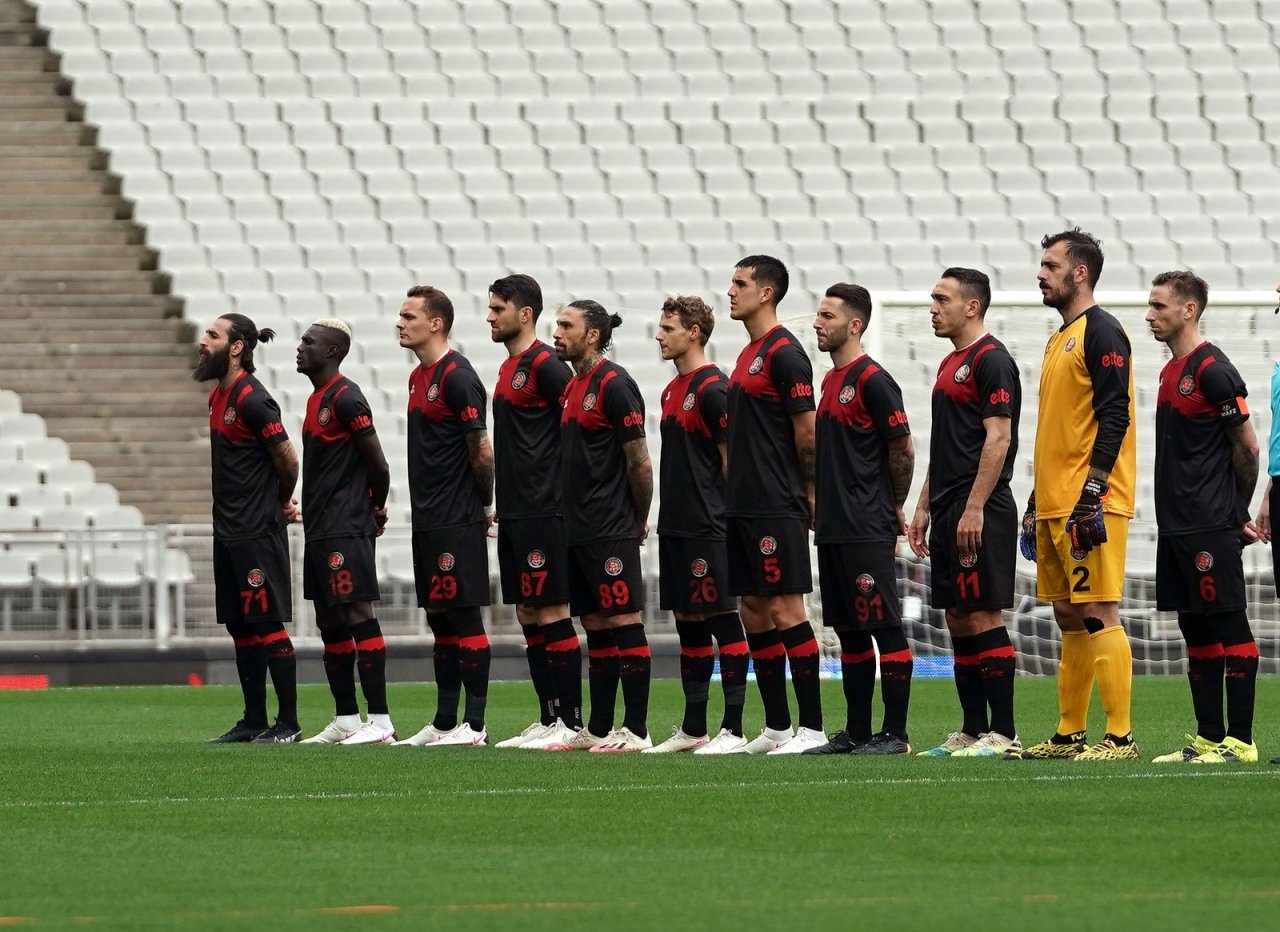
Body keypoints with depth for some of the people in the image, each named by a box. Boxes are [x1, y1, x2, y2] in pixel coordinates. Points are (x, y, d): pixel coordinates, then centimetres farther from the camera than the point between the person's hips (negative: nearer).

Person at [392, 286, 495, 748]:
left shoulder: (456, 376, -14)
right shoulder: (419, 376, 15)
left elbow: (482, 450, -14)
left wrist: (484, 506, -4)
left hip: (456, 522, -9)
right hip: (428, 520, 9)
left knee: (464, 617, -7)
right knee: (439, 617, 11)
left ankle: (474, 725, -5)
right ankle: (443, 723, 16)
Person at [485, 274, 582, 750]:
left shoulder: (545, 364, -11)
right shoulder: (509, 367, 17)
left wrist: (557, 488, -13)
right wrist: (503, 504, 19)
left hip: (541, 513, -10)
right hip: (514, 514, 10)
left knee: (551, 614, -8)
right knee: (528, 614, 9)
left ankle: (571, 723, -6)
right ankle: (547, 720, 13)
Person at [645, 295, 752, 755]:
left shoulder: (713, 389, -11)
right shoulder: (672, 390, 16)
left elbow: (732, 458, -12)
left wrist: (726, 516, -13)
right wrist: (669, 516, 17)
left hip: (707, 527, -9)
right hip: (675, 526, 9)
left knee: (722, 621, -7)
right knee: (687, 621, 12)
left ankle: (733, 729, -6)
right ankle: (693, 729, 17)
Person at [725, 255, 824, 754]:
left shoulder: (784, 353, -12)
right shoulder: (749, 354, 17)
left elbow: (807, 433, -13)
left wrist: (807, 491, -4)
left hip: (776, 508, -10)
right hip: (744, 507, 10)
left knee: (784, 610, -9)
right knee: (754, 612, 9)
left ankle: (812, 728, -8)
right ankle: (776, 728, 14)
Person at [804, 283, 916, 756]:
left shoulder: (872, 380, -11)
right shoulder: (831, 380, 16)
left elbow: (903, 450, -10)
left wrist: (893, 508, 0)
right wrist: (820, 502, 15)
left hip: (867, 532, -9)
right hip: (833, 529, 9)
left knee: (885, 628, -7)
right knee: (849, 630, 11)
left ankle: (895, 734, -6)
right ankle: (856, 732, 16)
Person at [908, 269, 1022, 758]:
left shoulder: (991, 361, -11)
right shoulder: (950, 364, 19)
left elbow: (998, 438, -17)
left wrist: (973, 507, -21)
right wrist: (924, 507, 20)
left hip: (980, 513, -10)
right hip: (948, 514, 10)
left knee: (983, 617, -10)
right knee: (958, 620, 9)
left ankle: (1003, 733, -8)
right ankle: (972, 731, 13)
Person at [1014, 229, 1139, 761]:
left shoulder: (1101, 333, -9)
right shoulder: (1059, 339, 20)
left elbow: (1114, 417, -17)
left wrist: (1092, 491, -23)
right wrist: (1038, 502, 23)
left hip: (1091, 504, -10)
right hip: (1055, 505, 10)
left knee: (1098, 616, -11)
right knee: (1069, 618, 11)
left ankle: (1120, 737, -11)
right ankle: (1068, 736, 15)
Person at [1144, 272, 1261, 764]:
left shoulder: (1212, 370, -12)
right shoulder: (1171, 372, 16)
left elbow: (1247, 448, -11)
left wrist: (1236, 513, -3)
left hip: (1211, 527, -9)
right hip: (1177, 525, 9)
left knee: (1228, 623, -6)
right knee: (1195, 628, 11)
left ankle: (1240, 741, -6)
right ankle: (1209, 738, 15)